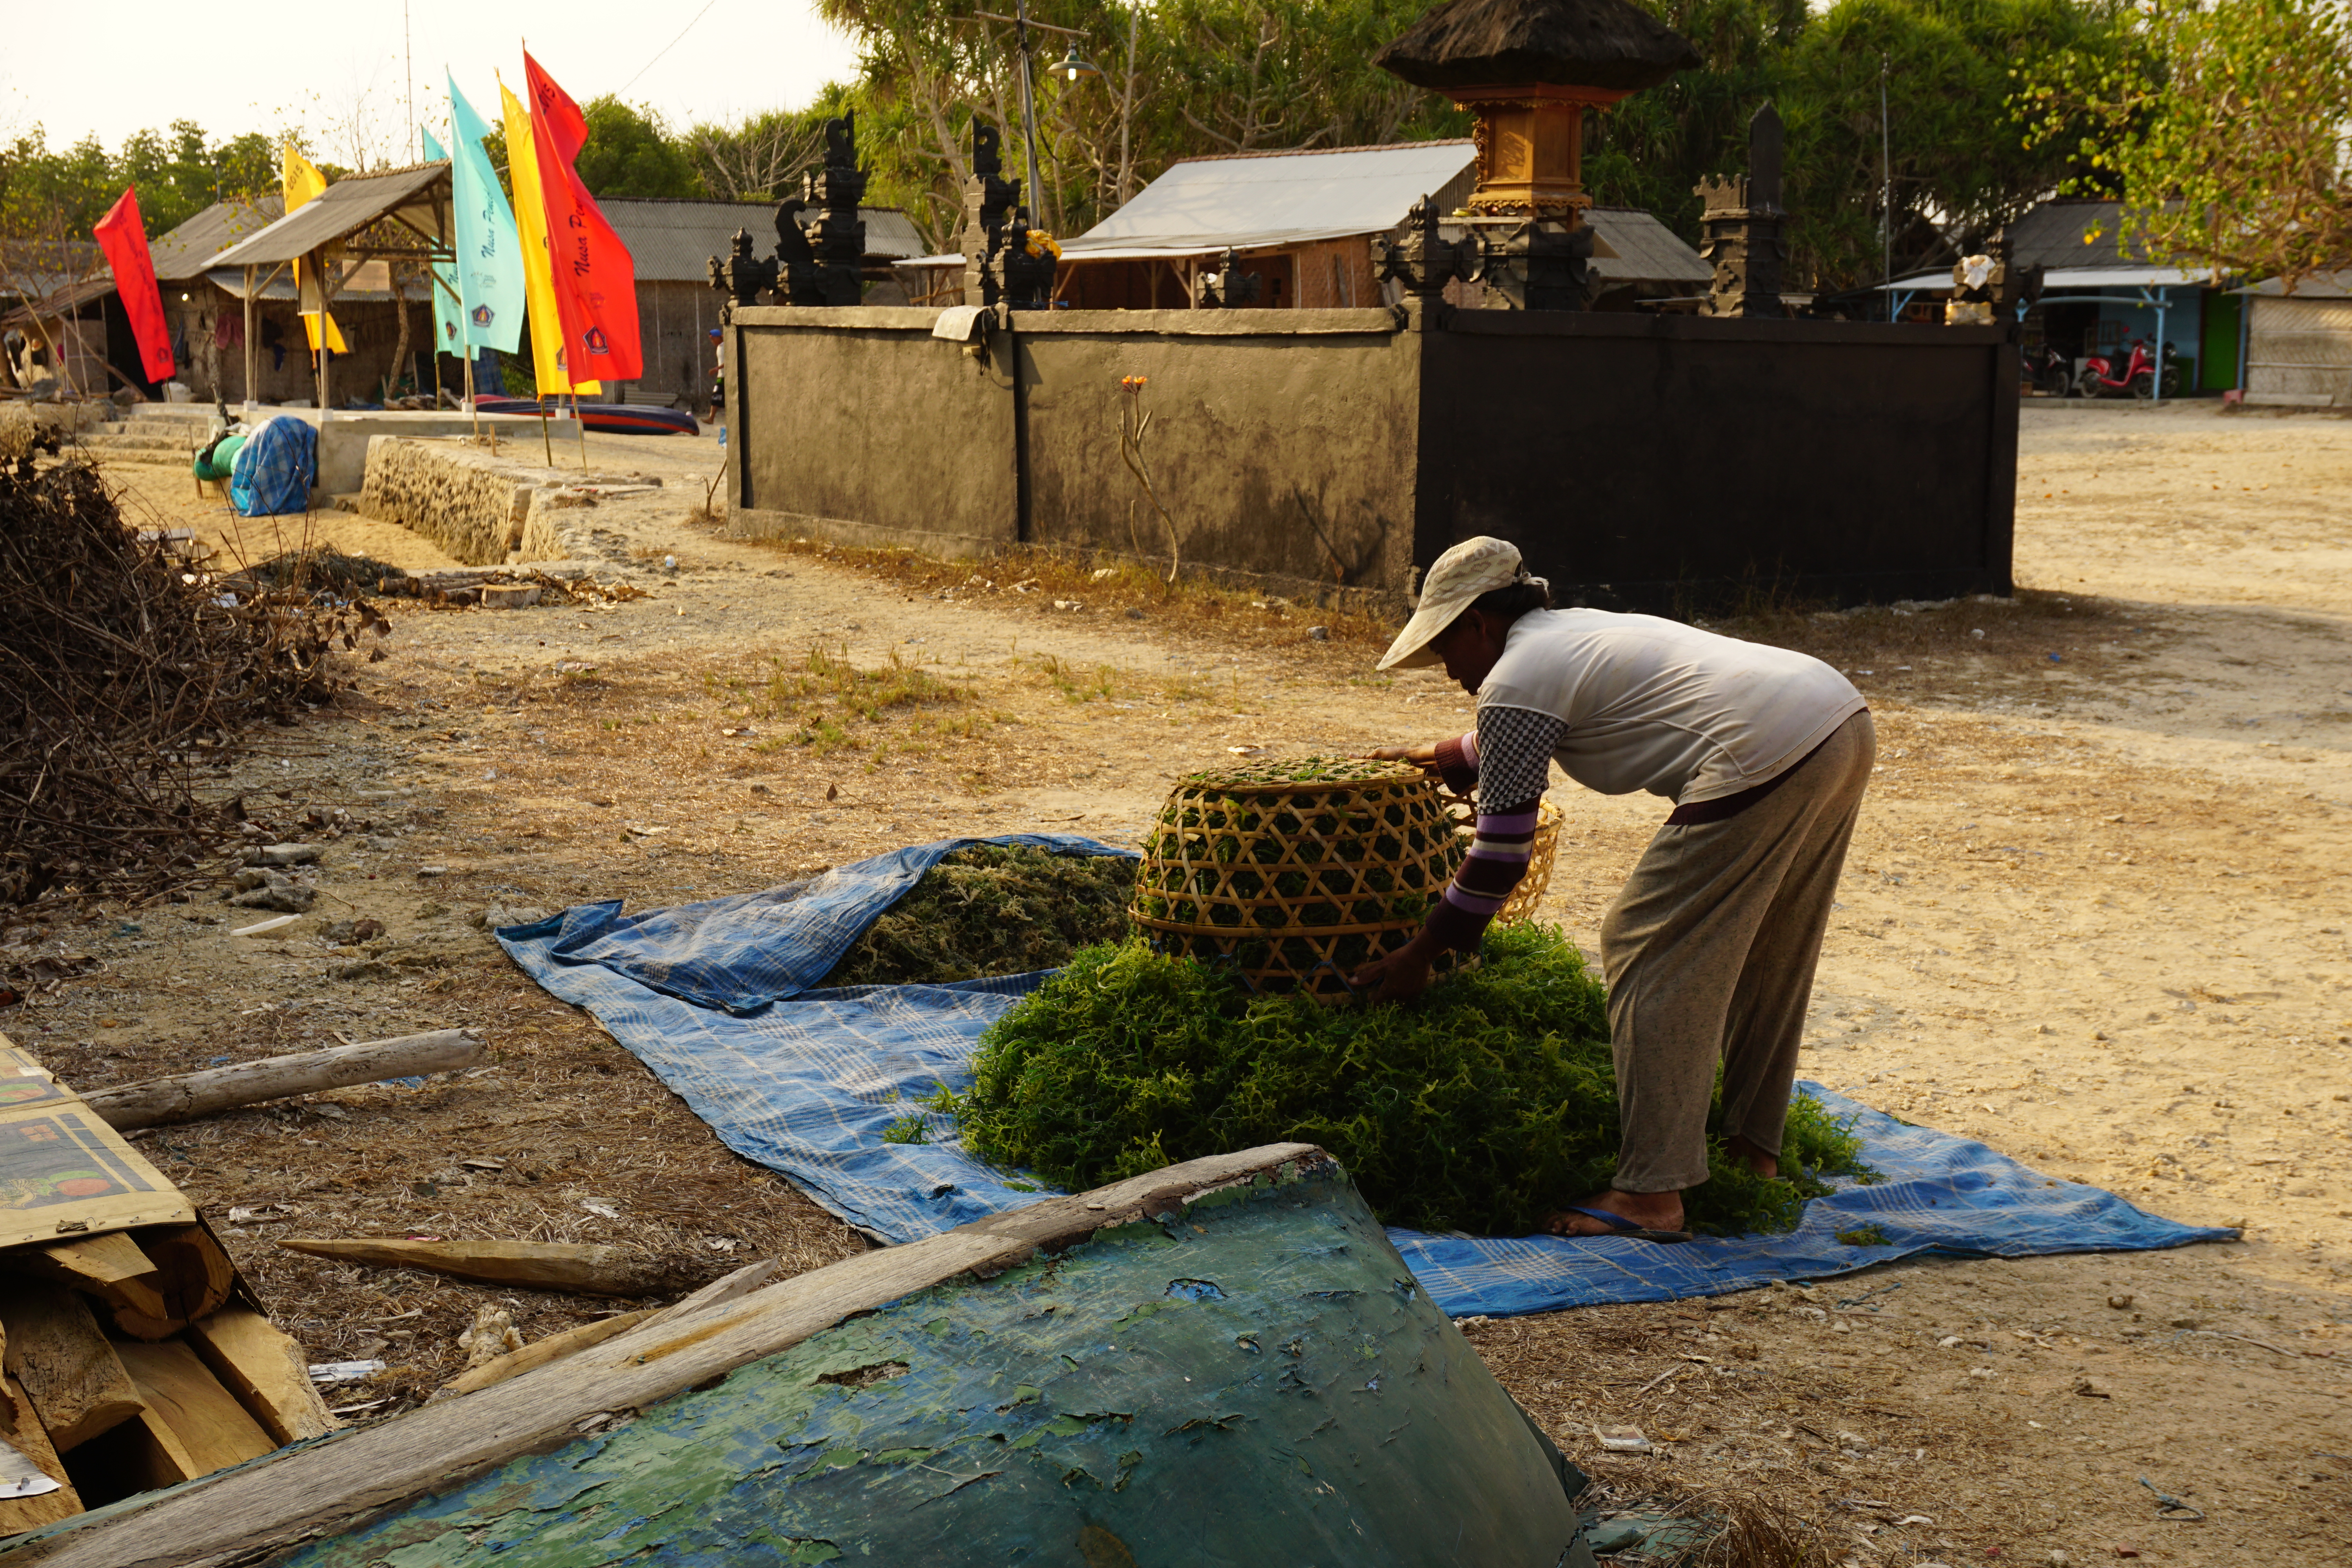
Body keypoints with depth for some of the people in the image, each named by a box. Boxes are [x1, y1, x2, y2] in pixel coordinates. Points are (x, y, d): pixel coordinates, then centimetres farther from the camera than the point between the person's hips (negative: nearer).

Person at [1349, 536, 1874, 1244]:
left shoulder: (1515, 681, 1)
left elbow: (1500, 856, 1)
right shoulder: (1576, 631, 29)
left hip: (1768, 757, -10)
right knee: (1763, 956, 23)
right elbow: (1507, 746, 50)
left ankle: (1650, 1194, -4)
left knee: (1652, 952, -3)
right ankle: (1753, 1146, 34)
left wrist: (1417, 958, 11)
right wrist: (1434, 756, 65)